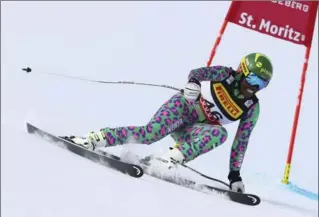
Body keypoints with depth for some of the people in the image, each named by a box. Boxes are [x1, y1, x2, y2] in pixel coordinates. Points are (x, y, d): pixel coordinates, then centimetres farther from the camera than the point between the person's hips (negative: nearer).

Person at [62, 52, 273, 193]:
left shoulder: (252, 109, -4)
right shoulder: (226, 74, -9)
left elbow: (241, 141, 0)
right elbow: (199, 71, -20)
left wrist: (235, 174, -4)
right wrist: (194, 82, -45)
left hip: (194, 132, 3)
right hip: (184, 106, -2)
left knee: (220, 133, -31)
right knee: (151, 133, -30)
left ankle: (174, 158, -40)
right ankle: (96, 138, -23)